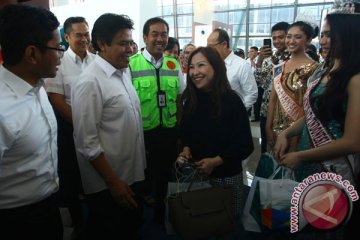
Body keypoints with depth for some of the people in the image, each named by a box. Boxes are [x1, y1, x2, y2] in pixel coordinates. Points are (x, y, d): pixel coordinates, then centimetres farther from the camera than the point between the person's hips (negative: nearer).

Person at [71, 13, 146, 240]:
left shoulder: (125, 71, 3)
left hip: (133, 174, 7)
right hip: (108, 184, -7)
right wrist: (113, 182, -18)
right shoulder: (90, 83, -21)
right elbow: (87, 143, -21)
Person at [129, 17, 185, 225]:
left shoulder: (174, 64, 4)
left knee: (164, 178, 21)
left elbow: (179, 99, 10)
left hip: (170, 132, 4)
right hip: (142, 133, -4)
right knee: (143, 179, 14)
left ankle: (160, 219, 45)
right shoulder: (131, 64, -11)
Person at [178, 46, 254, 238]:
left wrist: (216, 161, -21)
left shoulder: (231, 100, -15)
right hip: (196, 173, 4)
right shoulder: (190, 99, -1)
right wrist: (186, 148, -8)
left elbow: (245, 145, -14)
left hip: (226, 176, -4)